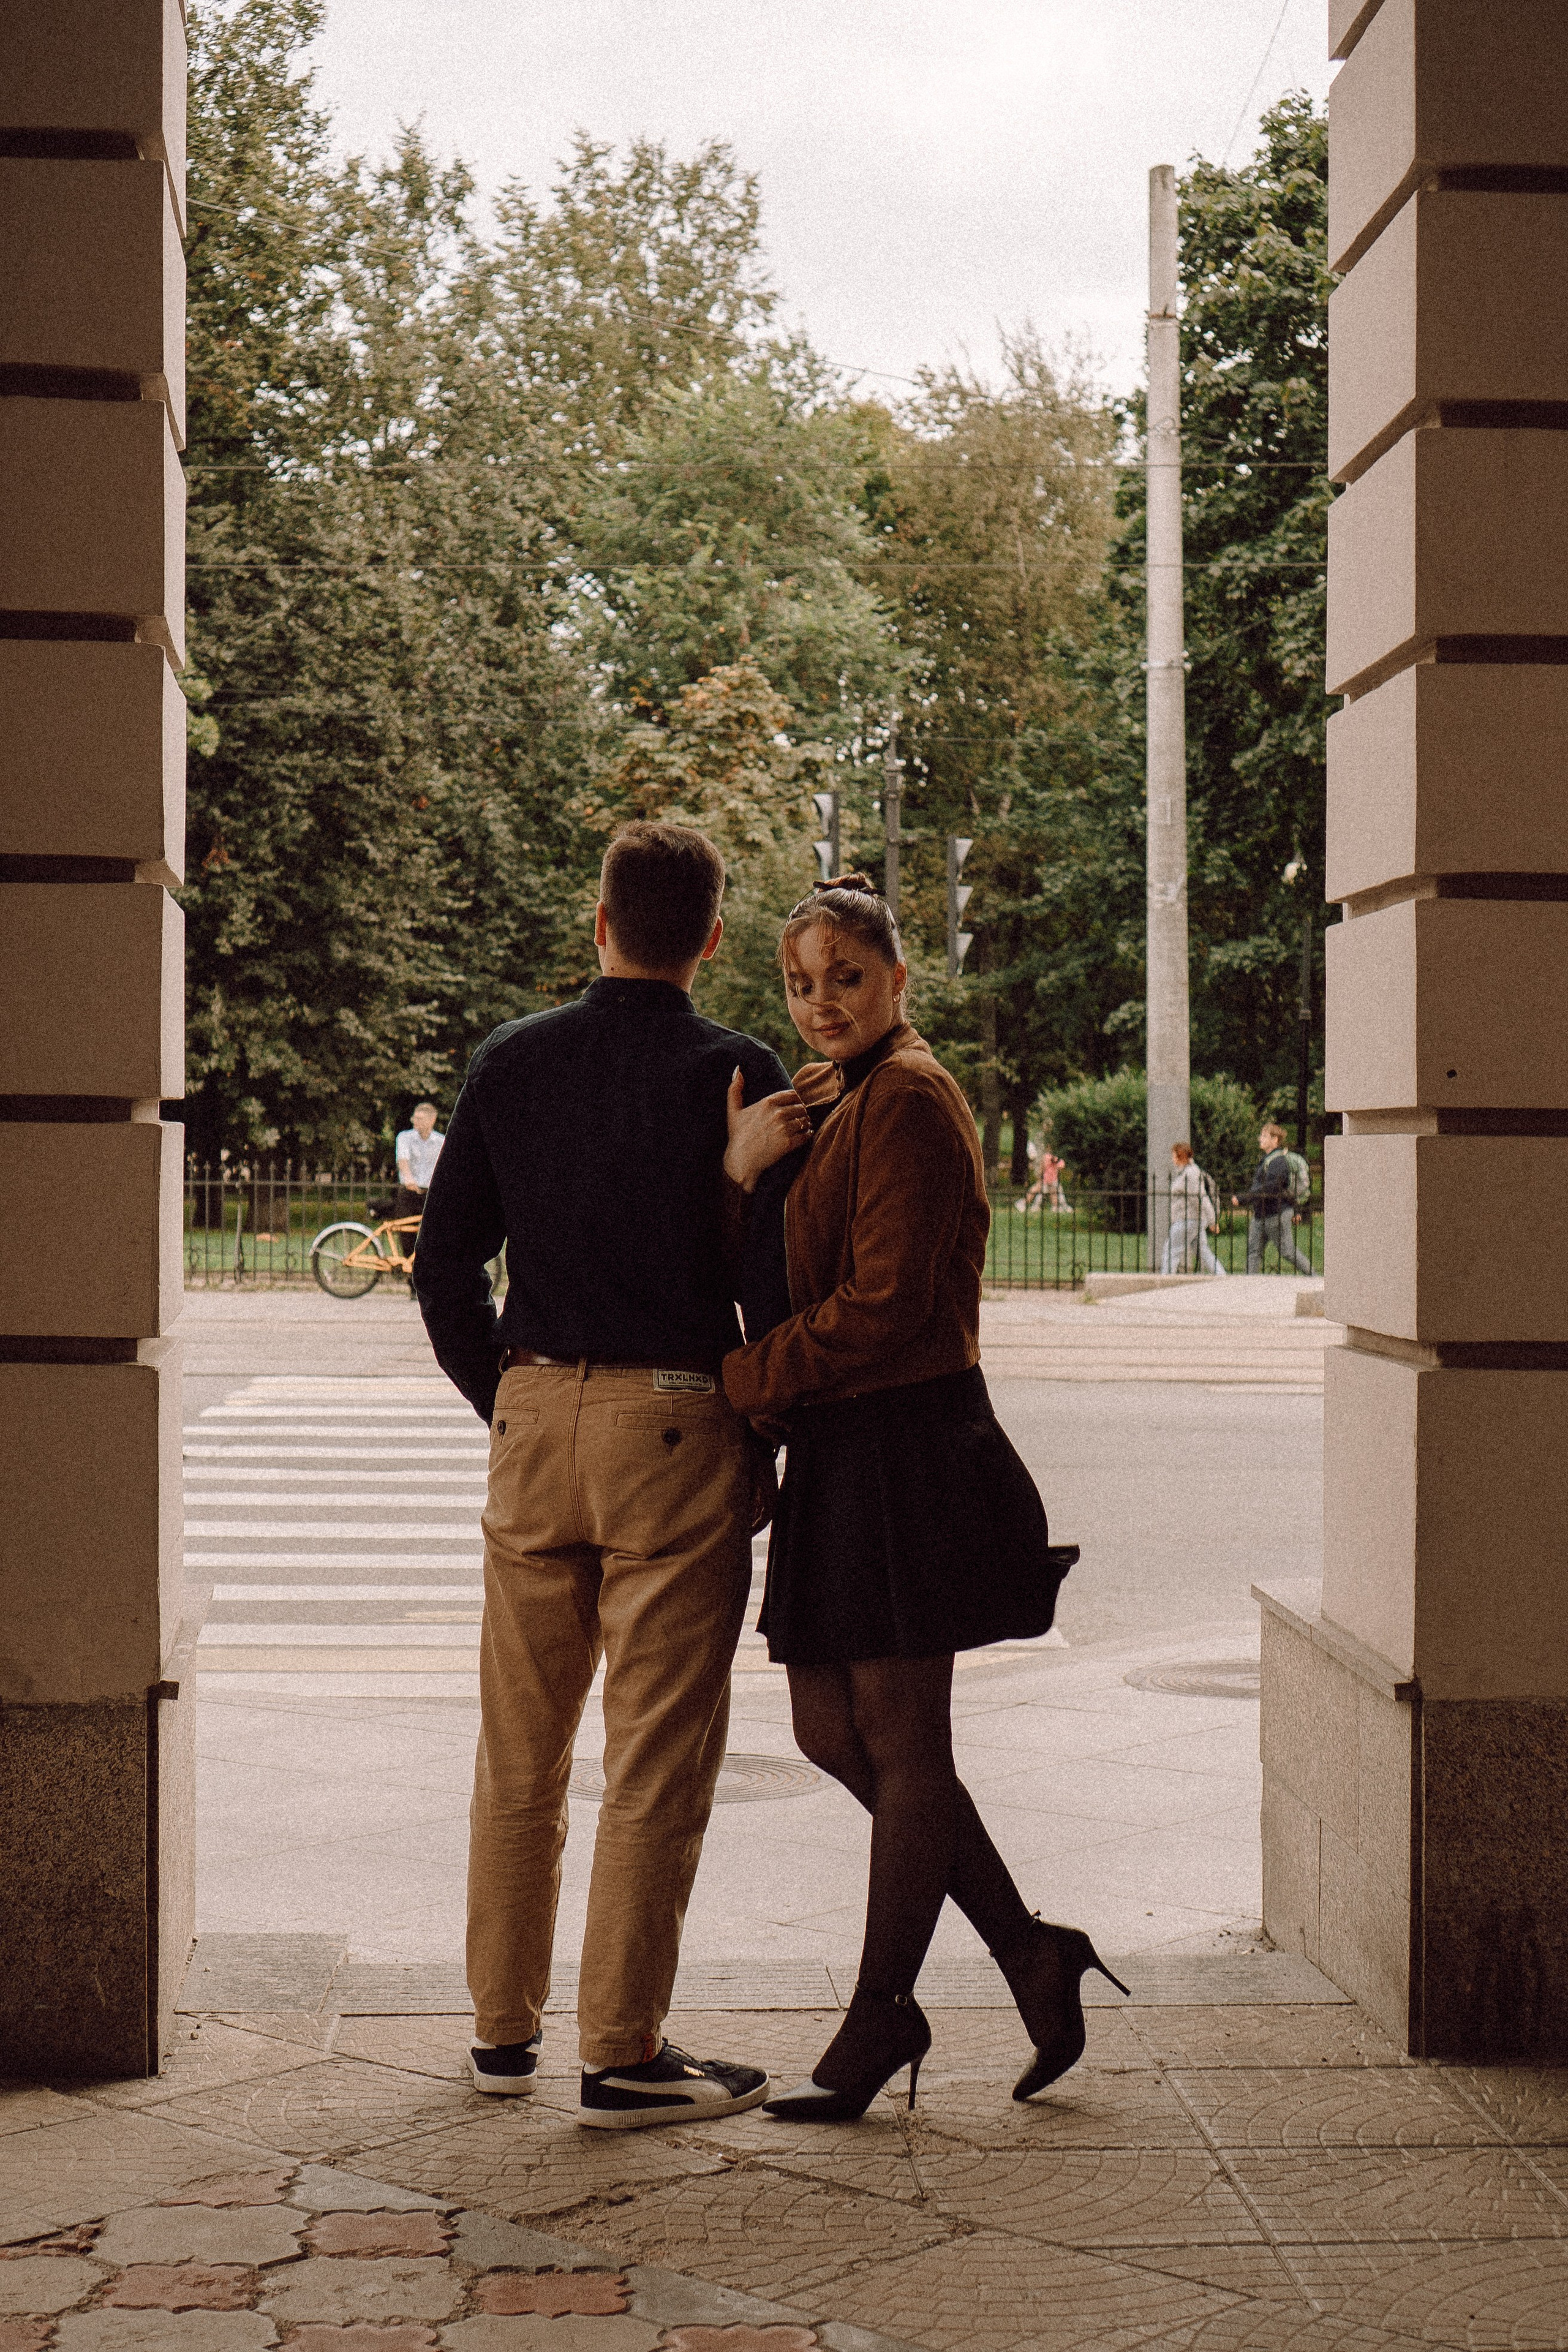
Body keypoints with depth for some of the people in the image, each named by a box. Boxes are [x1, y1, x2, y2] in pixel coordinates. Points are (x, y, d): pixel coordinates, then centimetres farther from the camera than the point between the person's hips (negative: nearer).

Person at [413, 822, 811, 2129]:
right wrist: (765, 1445, 4)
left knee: (521, 1748, 14)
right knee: (659, 1756, 1)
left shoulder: (511, 1064, 5)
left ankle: (505, 2027, 24)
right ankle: (623, 2054, 4)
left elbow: (446, 1264, 8)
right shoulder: (738, 1076, -6)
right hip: (678, 1429, -4)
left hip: (533, 1423, 4)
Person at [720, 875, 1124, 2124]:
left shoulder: (906, 1099, -12)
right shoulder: (832, 1101, 18)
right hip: (846, 1459, 10)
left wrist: (741, 1382, -11)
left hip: (908, 1453, -10)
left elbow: (880, 1305, -18)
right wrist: (741, 1169, -7)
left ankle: (881, 2013, 11)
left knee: (901, 1742, 0)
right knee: (833, 1732, 11)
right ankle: (1030, 1951, 21)